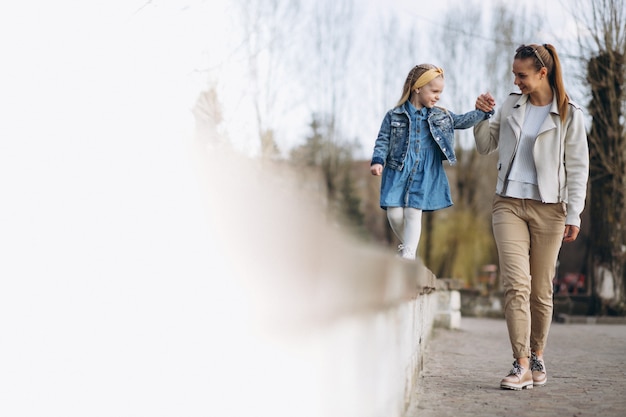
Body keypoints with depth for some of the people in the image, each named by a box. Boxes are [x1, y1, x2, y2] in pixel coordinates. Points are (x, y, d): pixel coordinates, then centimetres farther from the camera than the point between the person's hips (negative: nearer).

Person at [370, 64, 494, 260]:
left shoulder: (441, 116, 8)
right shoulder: (394, 116, 1)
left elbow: (464, 120, 3)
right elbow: (383, 141, 2)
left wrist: (483, 111, -13)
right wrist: (378, 161, -13)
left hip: (425, 176, 1)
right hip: (397, 173, -1)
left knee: (413, 213, -5)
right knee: (394, 213, -2)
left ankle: (408, 256, 1)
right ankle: (406, 246, 24)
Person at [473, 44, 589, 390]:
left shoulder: (568, 114, -1)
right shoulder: (511, 106, 10)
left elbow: (578, 167, -1)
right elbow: (485, 146, 20)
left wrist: (573, 215, -6)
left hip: (548, 208, -2)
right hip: (509, 204, 2)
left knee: (541, 290, 5)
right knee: (516, 283, -12)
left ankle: (537, 357, 22)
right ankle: (521, 365, -14)